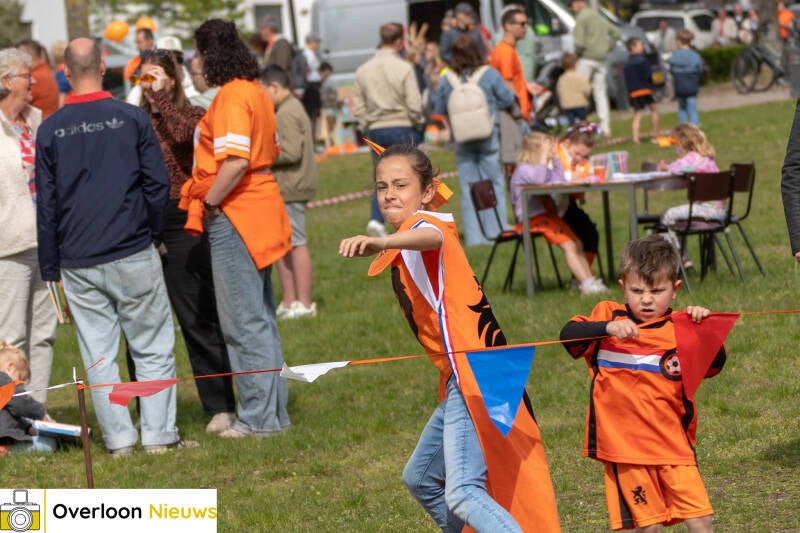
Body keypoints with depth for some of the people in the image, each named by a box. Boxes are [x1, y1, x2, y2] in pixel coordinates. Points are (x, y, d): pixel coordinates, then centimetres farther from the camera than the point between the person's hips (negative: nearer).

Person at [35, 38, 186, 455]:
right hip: (133, 255, -2)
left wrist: (50, 268, 10)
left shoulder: (50, 130, 1)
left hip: (78, 263, 2)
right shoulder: (132, 119, -4)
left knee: (98, 354, 7)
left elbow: (45, 204, 4)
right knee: (153, 348, 6)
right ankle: (159, 435, 4)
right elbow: (158, 184, -2)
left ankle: (119, 439, 8)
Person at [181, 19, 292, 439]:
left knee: (243, 322, -5)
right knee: (261, 318, 15)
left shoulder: (232, 96, -16)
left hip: (234, 216, -10)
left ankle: (259, 419, -2)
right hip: (259, 211, 10)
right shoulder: (255, 91, 13)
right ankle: (274, 412, 21)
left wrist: (209, 203, -14)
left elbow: (236, 161, -26)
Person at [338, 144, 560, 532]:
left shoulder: (422, 222, -11)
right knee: (421, 479, 25)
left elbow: (433, 237, -37)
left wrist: (381, 243, -55)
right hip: (460, 375, 11)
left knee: (462, 493, -24)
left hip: (473, 373, -11)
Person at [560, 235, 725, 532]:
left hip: (674, 445, 0)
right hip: (624, 447, 0)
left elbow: (714, 366, -7)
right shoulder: (609, 316, 2)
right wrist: (608, 328, -29)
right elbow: (568, 335, -14)